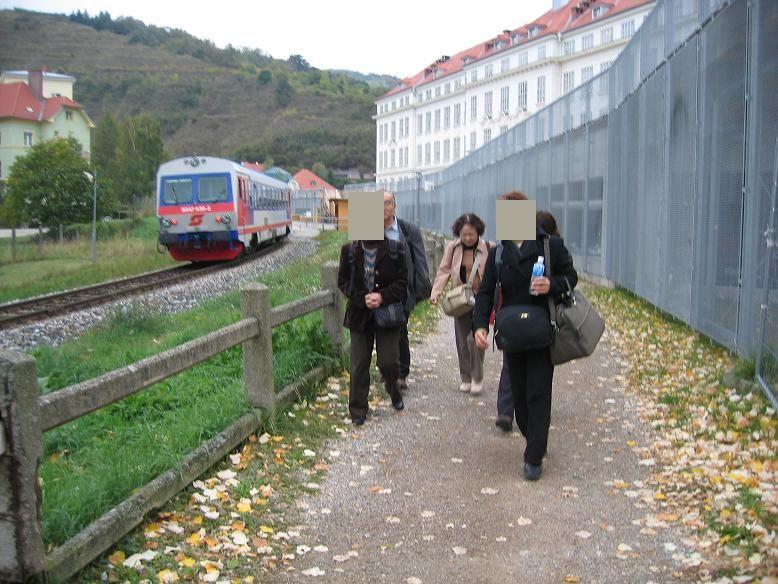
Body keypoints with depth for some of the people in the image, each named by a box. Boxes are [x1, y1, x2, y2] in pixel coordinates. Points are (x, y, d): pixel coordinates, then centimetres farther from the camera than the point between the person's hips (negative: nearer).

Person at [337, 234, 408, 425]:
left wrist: (383, 296, -18)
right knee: (359, 365, 2)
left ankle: (394, 391, 33)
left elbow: (402, 281, -4)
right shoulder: (349, 251, 1)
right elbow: (343, 281, 1)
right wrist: (362, 298, -14)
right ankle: (358, 409, 14)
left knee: (388, 362, -1)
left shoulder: (395, 250, -3)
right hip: (360, 315, 1)